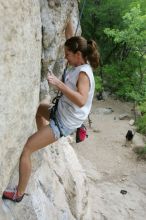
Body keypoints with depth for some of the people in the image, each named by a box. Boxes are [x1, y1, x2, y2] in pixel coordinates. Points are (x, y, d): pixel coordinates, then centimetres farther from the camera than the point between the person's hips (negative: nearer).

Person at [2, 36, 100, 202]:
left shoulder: (84, 73, -24)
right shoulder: (78, 67, 2)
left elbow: (81, 100, -40)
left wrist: (59, 84, -40)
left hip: (64, 123, -10)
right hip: (62, 112, 10)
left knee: (25, 149, -11)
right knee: (39, 108, 36)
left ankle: (19, 193, 0)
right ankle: (43, 141, 42)